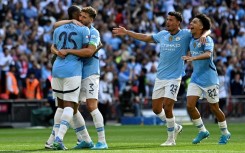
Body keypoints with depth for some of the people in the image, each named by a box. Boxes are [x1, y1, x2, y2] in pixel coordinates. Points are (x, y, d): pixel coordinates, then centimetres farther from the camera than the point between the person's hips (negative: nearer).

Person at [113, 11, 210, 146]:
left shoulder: (185, 35, -7)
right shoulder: (162, 34, 8)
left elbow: (207, 30, -4)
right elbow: (146, 38, 22)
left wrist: (203, 35, -27)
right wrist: (126, 32, 25)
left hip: (174, 78, -6)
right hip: (160, 77, 6)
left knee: (167, 107, -13)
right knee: (156, 108, 7)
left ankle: (171, 139, 4)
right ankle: (175, 127, 30)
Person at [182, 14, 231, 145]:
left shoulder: (207, 39, -16)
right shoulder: (191, 40, 6)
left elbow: (208, 54, -36)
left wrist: (193, 58, -47)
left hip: (209, 79, -7)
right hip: (195, 78, 7)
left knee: (214, 108, 3)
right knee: (190, 105, -6)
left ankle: (225, 133, 24)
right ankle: (202, 131, 11)